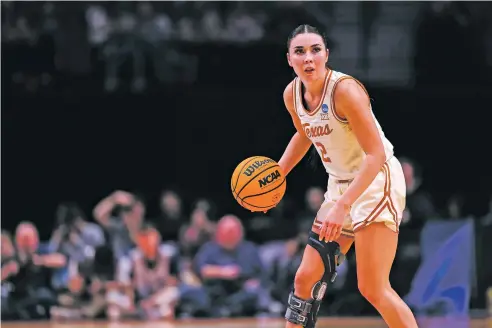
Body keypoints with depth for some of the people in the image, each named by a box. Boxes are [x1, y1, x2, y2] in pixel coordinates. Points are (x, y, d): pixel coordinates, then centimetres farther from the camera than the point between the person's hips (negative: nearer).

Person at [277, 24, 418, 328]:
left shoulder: (344, 89, -24)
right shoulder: (292, 94, -1)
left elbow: (376, 155, -27)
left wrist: (342, 205, -35)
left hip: (376, 181, -8)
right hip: (340, 185, 8)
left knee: (373, 289, -16)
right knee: (306, 278, 8)